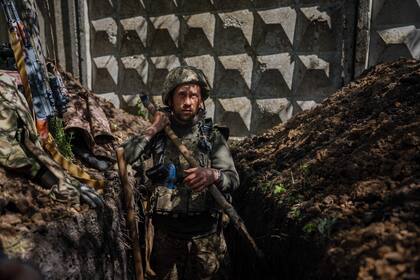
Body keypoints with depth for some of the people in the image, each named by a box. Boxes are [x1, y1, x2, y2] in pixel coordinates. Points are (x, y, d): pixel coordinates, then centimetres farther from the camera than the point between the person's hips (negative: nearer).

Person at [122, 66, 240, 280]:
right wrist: (152, 130, -14)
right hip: (166, 232, 1)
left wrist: (212, 175, -31)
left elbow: (233, 180, -10)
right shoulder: (158, 134, 0)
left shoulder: (212, 135, -4)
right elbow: (123, 157, -9)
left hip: (205, 233, -1)